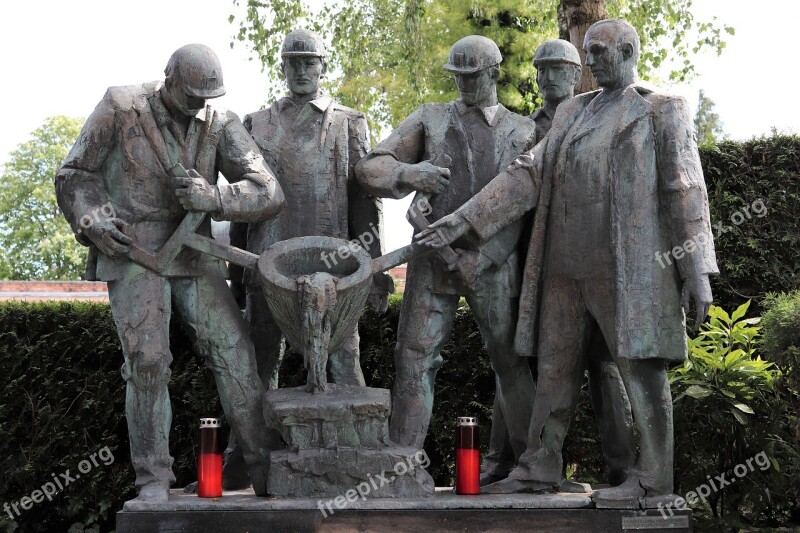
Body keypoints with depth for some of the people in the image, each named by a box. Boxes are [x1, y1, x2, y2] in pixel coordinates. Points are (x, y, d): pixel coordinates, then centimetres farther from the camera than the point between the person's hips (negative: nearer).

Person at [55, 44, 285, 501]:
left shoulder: (222, 126, -6)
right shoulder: (120, 108, -11)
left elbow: (269, 195, -14)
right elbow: (76, 175, -2)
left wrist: (214, 198, -32)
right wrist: (94, 222, -21)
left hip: (193, 257, 3)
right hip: (132, 254, -2)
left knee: (234, 351, -8)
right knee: (147, 360, -15)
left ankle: (267, 469, -4)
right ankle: (154, 477, -3)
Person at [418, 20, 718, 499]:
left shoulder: (663, 112, 1)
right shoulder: (574, 113, 17)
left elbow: (686, 192, -4)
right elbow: (529, 175, 10)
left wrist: (698, 270, -11)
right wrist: (463, 220, 1)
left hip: (629, 263, -6)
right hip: (568, 264, 6)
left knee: (641, 365, -4)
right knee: (557, 366, 8)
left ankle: (653, 478, 1)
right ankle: (540, 468, 14)